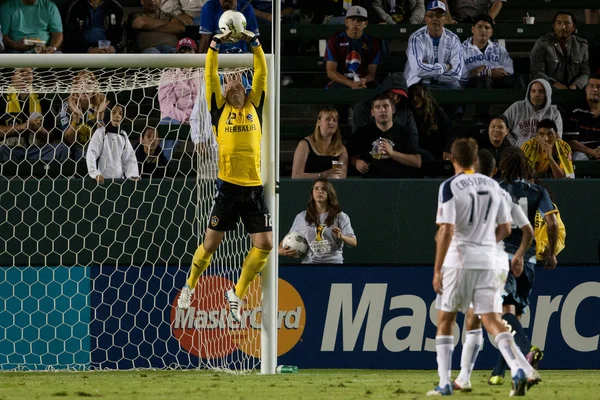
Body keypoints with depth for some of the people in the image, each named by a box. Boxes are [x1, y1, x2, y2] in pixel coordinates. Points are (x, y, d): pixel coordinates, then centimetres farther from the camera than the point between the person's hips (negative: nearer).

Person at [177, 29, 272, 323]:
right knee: (211, 243, 2)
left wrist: (255, 44, 2)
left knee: (265, 244, -5)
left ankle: (237, 294, 11)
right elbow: (210, 78, 0)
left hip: (254, 187, 2)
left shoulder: (254, 107, 13)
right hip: (228, 186, -2)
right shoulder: (220, 109, 8)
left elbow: (261, 75, 8)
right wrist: (215, 46, -4)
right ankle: (189, 287, 25)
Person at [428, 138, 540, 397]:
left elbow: (447, 230, -15)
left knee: (445, 321, 10)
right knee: (492, 320, 1)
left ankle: (444, 384, 7)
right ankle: (520, 369, -21)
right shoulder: (493, 186, 9)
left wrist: (437, 270, -12)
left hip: (458, 261, -4)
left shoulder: (450, 187, -8)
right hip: (487, 263, 4)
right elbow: (505, 228, 14)